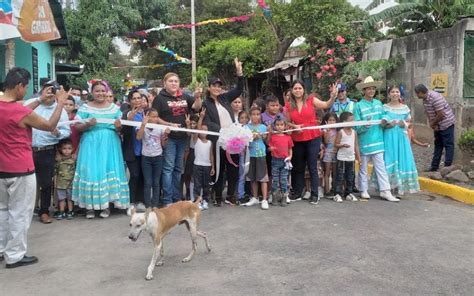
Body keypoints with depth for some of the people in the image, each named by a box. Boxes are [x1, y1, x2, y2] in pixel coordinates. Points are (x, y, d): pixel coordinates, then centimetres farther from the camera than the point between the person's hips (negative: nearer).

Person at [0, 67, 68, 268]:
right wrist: (60, 102, 2)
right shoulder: (22, 112, -21)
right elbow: (50, 126, -8)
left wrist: (39, 100, 19)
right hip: (21, 170, -8)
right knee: (19, 213, 3)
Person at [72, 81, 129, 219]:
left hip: (109, 145, 2)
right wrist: (87, 124, -19)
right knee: (91, 173, -4)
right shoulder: (85, 108, 2)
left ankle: (106, 205, 10)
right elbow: (77, 126, -1)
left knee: (109, 172, 1)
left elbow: (120, 128, 10)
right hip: (91, 145, -2)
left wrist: (119, 127, -12)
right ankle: (90, 205, 4)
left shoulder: (114, 108, 9)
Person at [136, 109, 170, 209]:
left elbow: (163, 143, 5)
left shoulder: (160, 128, 0)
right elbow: (138, 137, -25)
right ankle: (148, 205, 7)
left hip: (158, 157, 2)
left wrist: (166, 134, -12)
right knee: (148, 183, 0)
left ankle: (155, 205, 13)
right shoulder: (142, 127, -6)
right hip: (146, 157, -2)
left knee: (156, 182, 6)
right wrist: (143, 124, -31)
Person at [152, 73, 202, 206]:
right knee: (168, 168, -6)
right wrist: (169, 124, -17)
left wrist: (198, 97, -8)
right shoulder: (160, 98, -2)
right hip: (168, 137, -5)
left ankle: (177, 199, 18)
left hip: (182, 137, 5)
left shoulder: (184, 97, 10)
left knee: (178, 169, 11)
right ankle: (167, 201, -3)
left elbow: (197, 107, 11)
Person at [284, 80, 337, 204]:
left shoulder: (311, 100, -4)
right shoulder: (288, 106, 1)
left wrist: (333, 97, -32)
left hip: (313, 138, -3)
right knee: (298, 167, 14)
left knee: (312, 166, 1)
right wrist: (294, 126, -11)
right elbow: (287, 122, 8)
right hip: (297, 140, 3)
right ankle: (298, 192, 27)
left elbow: (326, 105, -14)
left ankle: (315, 194, 9)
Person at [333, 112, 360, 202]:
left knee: (350, 178, 10)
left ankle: (349, 193, 19)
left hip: (351, 158, 5)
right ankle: (338, 194, 1)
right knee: (340, 177, -3)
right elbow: (336, 144, -6)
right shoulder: (340, 132, -6)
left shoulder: (354, 132, 7)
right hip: (342, 158, -5)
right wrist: (343, 145, -26)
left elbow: (356, 145, 10)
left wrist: (358, 157, 8)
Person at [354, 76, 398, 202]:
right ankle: (363, 190, 19)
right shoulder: (359, 105, -6)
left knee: (381, 166, 2)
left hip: (378, 140, 3)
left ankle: (385, 191, 4)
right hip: (364, 141, -3)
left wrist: (384, 121, -7)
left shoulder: (378, 103, 8)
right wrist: (365, 125, -27)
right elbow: (356, 126, -8)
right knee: (363, 167, 8)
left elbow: (382, 118, 15)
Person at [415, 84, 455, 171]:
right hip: (437, 126, 10)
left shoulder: (435, 97, -26)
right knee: (438, 145, 15)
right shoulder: (425, 100, 3)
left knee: (448, 145, -3)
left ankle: (447, 167, -1)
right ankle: (434, 166, 22)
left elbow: (441, 114, -26)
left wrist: (433, 123, -13)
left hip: (446, 124, -10)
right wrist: (432, 124, -8)